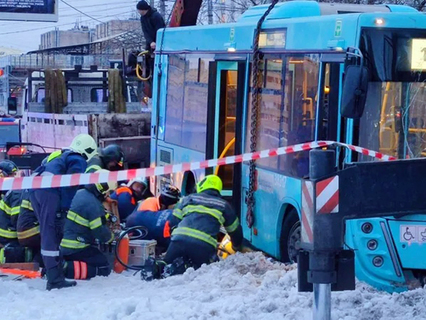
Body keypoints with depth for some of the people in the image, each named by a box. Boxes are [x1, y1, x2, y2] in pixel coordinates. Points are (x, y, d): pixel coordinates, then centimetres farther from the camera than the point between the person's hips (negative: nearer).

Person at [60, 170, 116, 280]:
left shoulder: (80, 193, 8)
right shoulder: (93, 204, -19)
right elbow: (100, 232, -15)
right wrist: (110, 236, 6)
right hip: (76, 249, -9)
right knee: (104, 269, -3)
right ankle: (66, 269, -17)